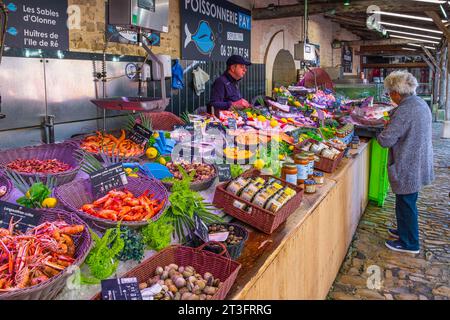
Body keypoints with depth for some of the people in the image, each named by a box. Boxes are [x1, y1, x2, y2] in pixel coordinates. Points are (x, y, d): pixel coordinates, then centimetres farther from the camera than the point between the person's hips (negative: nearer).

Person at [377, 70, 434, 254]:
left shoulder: (403, 111, -26)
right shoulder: (421, 104, 5)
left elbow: (385, 140, -24)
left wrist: (385, 129, -4)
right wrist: (392, 125, 9)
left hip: (408, 168, -9)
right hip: (418, 165, 9)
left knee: (406, 205, 6)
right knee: (408, 203, 24)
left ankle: (409, 244, 21)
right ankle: (405, 231, 41)